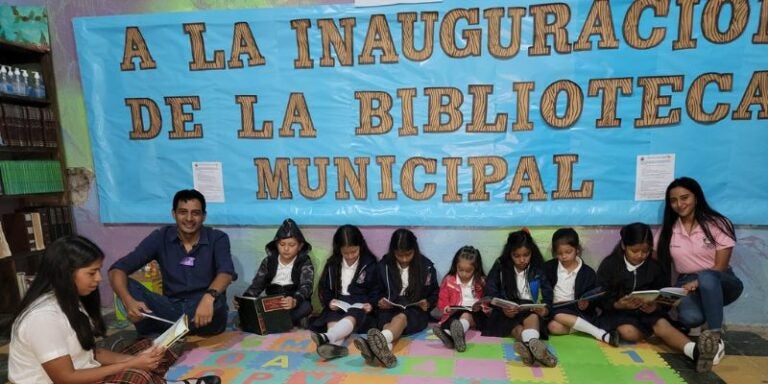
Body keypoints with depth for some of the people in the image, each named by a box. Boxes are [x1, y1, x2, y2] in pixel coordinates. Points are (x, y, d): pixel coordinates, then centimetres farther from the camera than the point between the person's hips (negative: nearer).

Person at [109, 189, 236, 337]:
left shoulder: (217, 238, -5)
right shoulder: (160, 238, 0)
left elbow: (226, 272, -22)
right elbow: (117, 269, -6)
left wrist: (209, 296, -44)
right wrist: (128, 301, -27)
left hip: (204, 309, -2)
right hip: (172, 308, 2)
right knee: (128, 285, -17)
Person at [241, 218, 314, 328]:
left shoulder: (305, 263, -2)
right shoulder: (268, 261, 8)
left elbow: (306, 286, -17)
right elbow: (257, 285, 2)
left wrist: (295, 301, -40)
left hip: (294, 306, -2)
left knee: (305, 306, -35)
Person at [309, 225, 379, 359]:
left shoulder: (369, 264, 2)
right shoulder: (332, 264, 9)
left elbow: (376, 289, 7)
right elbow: (323, 287, 14)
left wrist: (371, 304, -13)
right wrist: (329, 301, -7)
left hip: (360, 305, -2)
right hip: (338, 305, 3)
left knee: (352, 317, -37)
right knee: (332, 319, -32)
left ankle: (326, 337, -64)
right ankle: (335, 345, -63)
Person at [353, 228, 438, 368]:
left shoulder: (426, 266, 0)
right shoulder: (384, 264, 2)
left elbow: (434, 293, 12)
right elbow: (379, 291, 15)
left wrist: (428, 303, -8)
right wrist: (380, 301, -6)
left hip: (415, 311, -2)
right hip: (390, 309, 2)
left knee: (401, 317, -37)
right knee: (387, 324, -34)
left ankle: (381, 341, -70)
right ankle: (384, 349, -68)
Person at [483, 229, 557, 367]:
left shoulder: (538, 269, 5)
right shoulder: (500, 266, 1)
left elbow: (547, 292, 1)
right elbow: (490, 291, -4)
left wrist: (546, 308, -21)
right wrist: (502, 308, -22)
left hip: (530, 309, 0)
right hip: (506, 311, 0)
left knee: (533, 318, -35)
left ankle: (529, 345, -63)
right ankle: (533, 345, -62)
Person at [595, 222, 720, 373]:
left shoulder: (655, 267, 4)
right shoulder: (609, 264, -6)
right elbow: (600, 299, -6)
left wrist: (655, 306, -18)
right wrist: (619, 305, -27)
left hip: (647, 312, 2)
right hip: (618, 312, -2)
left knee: (662, 324, -32)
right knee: (629, 332, -35)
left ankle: (694, 350, -54)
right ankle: (652, 333, -12)